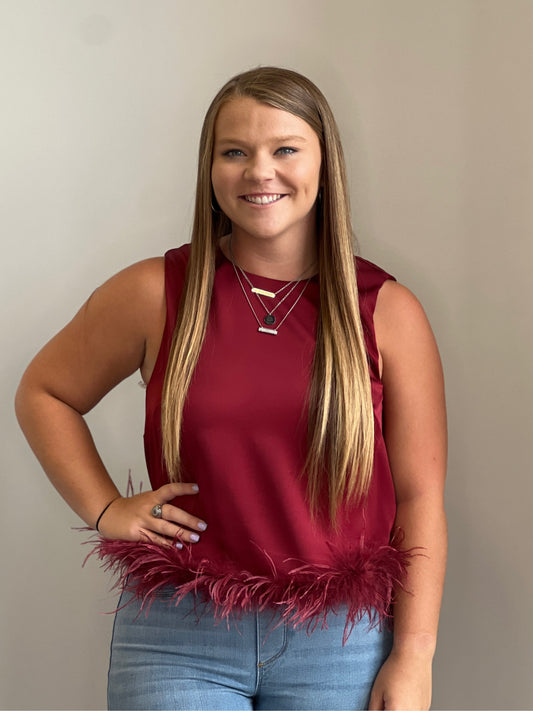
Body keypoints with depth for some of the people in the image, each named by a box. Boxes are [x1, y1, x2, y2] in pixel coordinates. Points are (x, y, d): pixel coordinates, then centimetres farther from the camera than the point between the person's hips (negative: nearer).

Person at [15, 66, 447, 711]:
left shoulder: (388, 313, -1)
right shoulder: (154, 295, -1)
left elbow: (420, 499, -2)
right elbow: (43, 393, 13)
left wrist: (414, 657, -6)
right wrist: (105, 509, 2)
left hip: (340, 640, 0)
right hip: (178, 635, 0)